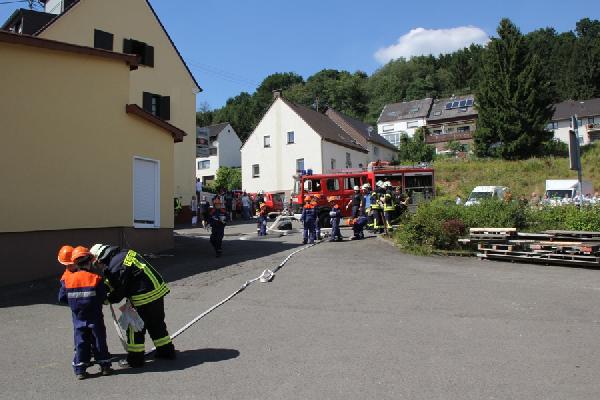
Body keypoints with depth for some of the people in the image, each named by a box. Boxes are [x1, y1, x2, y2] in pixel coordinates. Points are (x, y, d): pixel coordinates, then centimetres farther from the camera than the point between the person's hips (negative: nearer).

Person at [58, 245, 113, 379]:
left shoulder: (67, 279, -6)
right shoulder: (96, 278, -13)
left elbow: (62, 298, 0)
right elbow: (103, 296, -11)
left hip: (78, 318, 2)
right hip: (95, 318, -2)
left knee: (81, 342, 10)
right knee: (99, 341, 9)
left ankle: (80, 369, 12)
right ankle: (105, 366, 17)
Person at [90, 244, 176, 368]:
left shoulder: (114, 267, -16)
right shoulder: (125, 252, 10)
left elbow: (119, 291, -8)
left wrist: (108, 300, 10)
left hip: (145, 297, -9)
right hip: (159, 288, 9)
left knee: (135, 328, 7)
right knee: (157, 323, 21)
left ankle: (135, 359, 16)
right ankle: (167, 351, 32)